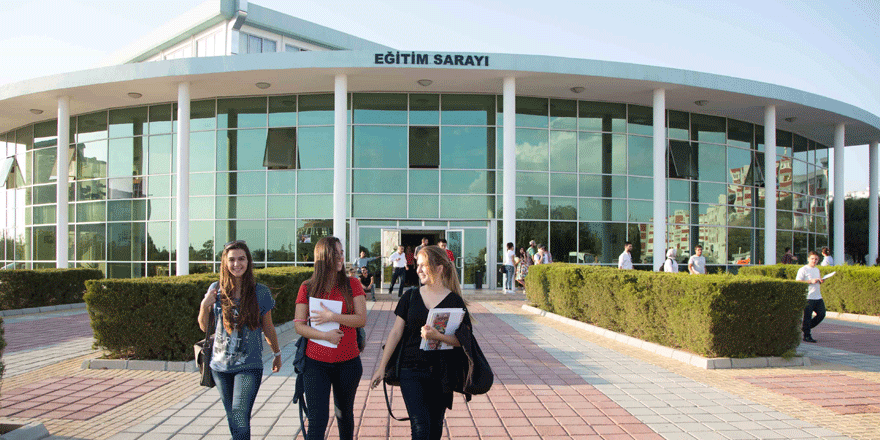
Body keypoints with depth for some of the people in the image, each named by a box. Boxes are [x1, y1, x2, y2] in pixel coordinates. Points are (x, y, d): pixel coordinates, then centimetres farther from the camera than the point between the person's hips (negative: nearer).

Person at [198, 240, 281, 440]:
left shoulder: (261, 292, -5)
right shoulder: (216, 289, 1)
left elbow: (268, 328, 8)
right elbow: (204, 327, 8)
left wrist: (277, 354, 18)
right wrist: (205, 306, -10)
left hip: (249, 365, -3)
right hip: (220, 364, 3)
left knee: (240, 418, -15)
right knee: (232, 417, 13)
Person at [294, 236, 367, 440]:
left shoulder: (352, 284, 0)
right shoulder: (307, 288, 0)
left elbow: (362, 319, -7)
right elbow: (299, 325, -3)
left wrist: (332, 317, -18)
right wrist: (325, 335, -17)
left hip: (348, 362, 1)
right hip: (316, 362, -1)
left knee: (345, 414, 18)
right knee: (317, 419, -4)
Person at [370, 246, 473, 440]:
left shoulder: (454, 301, -3)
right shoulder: (411, 296, 3)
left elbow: (462, 340, -8)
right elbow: (395, 333, 5)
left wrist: (437, 336, -26)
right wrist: (381, 367, 4)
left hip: (440, 374, 0)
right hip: (411, 371, 1)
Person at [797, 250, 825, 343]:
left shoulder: (817, 269, 19)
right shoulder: (803, 270, -6)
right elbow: (798, 282, -14)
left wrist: (820, 281, 8)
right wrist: (811, 281, -20)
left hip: (818, 297, 7)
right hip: (808, 298, -7)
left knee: (821, 314, 4)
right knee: (807, 316, -4)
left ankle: (805, 327, 21)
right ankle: (807, 336, 4)